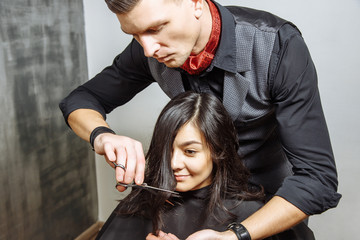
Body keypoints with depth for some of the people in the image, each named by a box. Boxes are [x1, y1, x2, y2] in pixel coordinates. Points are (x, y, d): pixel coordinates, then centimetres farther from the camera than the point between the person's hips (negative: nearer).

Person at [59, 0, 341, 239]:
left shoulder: (279, 46, -33)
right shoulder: (151, 48, -20)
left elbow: (318, 177, -35)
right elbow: (81, 99, -9)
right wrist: (102, 135, -32)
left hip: (274, 198, -3)